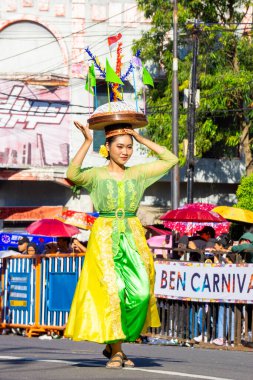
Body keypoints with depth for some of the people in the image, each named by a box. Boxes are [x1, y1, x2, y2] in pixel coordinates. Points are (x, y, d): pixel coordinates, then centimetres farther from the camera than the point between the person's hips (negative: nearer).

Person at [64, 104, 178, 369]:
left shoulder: (138, 174, 12)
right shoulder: (96, 175, 2)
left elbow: (171, 160, 11)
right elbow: (72, 175, -17)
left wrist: (142, 139, 8)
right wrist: (87, 142, -15)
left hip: (133, 237, 3)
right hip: (104, 237, -3)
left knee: (140, 292, -11)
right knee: (111, 290, -10)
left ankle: (115, 343, 6)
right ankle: (115, 351, -3)